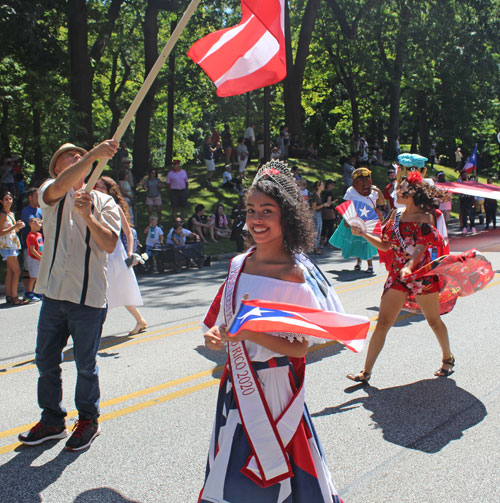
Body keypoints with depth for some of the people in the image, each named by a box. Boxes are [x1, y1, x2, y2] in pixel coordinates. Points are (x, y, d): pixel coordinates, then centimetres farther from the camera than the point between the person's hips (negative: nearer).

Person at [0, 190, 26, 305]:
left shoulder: (12, 214, 16)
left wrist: (19, 227, 4)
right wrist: (14, 226, -21)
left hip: (13, 245, 9)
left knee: (10, 271, 8)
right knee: (17, 271, -11)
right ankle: (14, 297, -9)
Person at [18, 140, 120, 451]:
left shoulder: (104, 203, 4)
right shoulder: (52, 195, 5)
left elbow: (110, 244, -10)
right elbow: (61, 186, -22)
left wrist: (87, 215, -23)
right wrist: (94, 154, -33)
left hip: (89, 297, -2)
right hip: (53, 293, 3)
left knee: (86, 365, 7)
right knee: (46, 361, 13)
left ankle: (88, 420, 28)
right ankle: (52, 420, 32)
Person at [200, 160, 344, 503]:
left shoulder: (296, 274, -17)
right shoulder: (239, 264, 2)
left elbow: (300, 348, -17)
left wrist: (252, 334, -29)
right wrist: (215, 335, -8)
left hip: (274, 387, -6)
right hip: (237, 383, 6)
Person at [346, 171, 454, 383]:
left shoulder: (424, 217, -8)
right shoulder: (396, 214, 8)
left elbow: (421, 247, -20)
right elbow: (385, 245, 11)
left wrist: (409, 266, -36)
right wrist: (363, 234, 2)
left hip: (422, 273, -4)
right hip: (397, 274, 4)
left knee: (433, 321, 13)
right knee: (382, 323, -2)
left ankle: (448, 359, 39)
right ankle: (366, 371, 0)